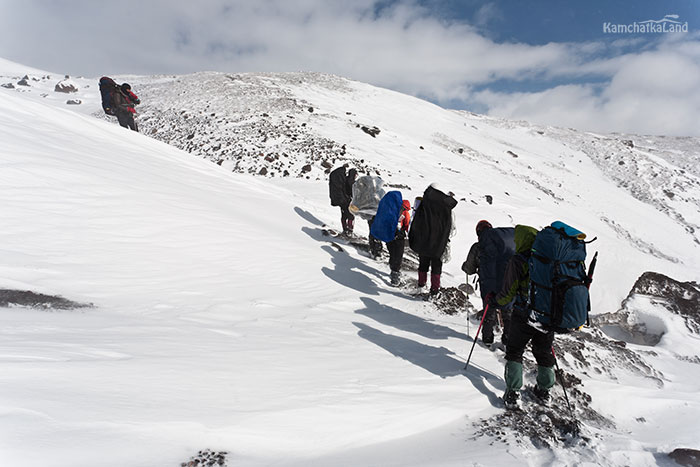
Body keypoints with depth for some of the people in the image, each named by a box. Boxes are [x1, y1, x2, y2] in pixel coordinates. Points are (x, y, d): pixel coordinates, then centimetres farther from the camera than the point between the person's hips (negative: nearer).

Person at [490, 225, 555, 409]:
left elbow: (508, 292, -11)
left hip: (524, 315, -4)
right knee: (544, 352, 21)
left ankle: (513, 392, 7)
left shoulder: (518, 260, -14)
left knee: (514, 351, 11)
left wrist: (494, 300, 8)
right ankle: (544, 390, 32)